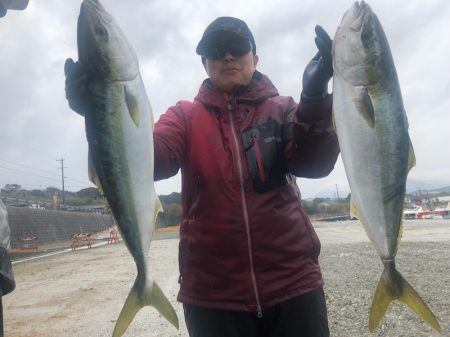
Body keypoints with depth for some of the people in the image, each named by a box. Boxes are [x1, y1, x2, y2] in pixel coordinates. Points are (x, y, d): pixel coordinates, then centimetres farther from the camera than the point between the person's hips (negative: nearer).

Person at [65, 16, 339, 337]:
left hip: (291, 283, 1)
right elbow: (148, 158, -14)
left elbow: (316, 162, -12)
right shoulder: (185, 116, 4)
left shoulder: (281, 109, 5)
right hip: (212, 293, 0)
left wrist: (315, 96, -29)